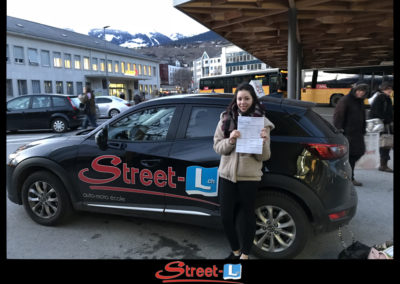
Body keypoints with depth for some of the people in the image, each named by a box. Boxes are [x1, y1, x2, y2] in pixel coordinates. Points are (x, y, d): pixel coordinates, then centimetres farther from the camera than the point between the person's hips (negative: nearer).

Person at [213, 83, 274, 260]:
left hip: (249, 176, -2)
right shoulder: (226, 119, 4)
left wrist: (263, 142, -22)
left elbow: (264, 156, -1)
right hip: (227, 175, 2)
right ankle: (235, 250, 34)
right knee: (226, 217, 9)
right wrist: (230, 141, -18)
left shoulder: (261, 122, -1)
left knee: (246, 217, 9)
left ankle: (245, 254, 31)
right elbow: (217, 147, 1)